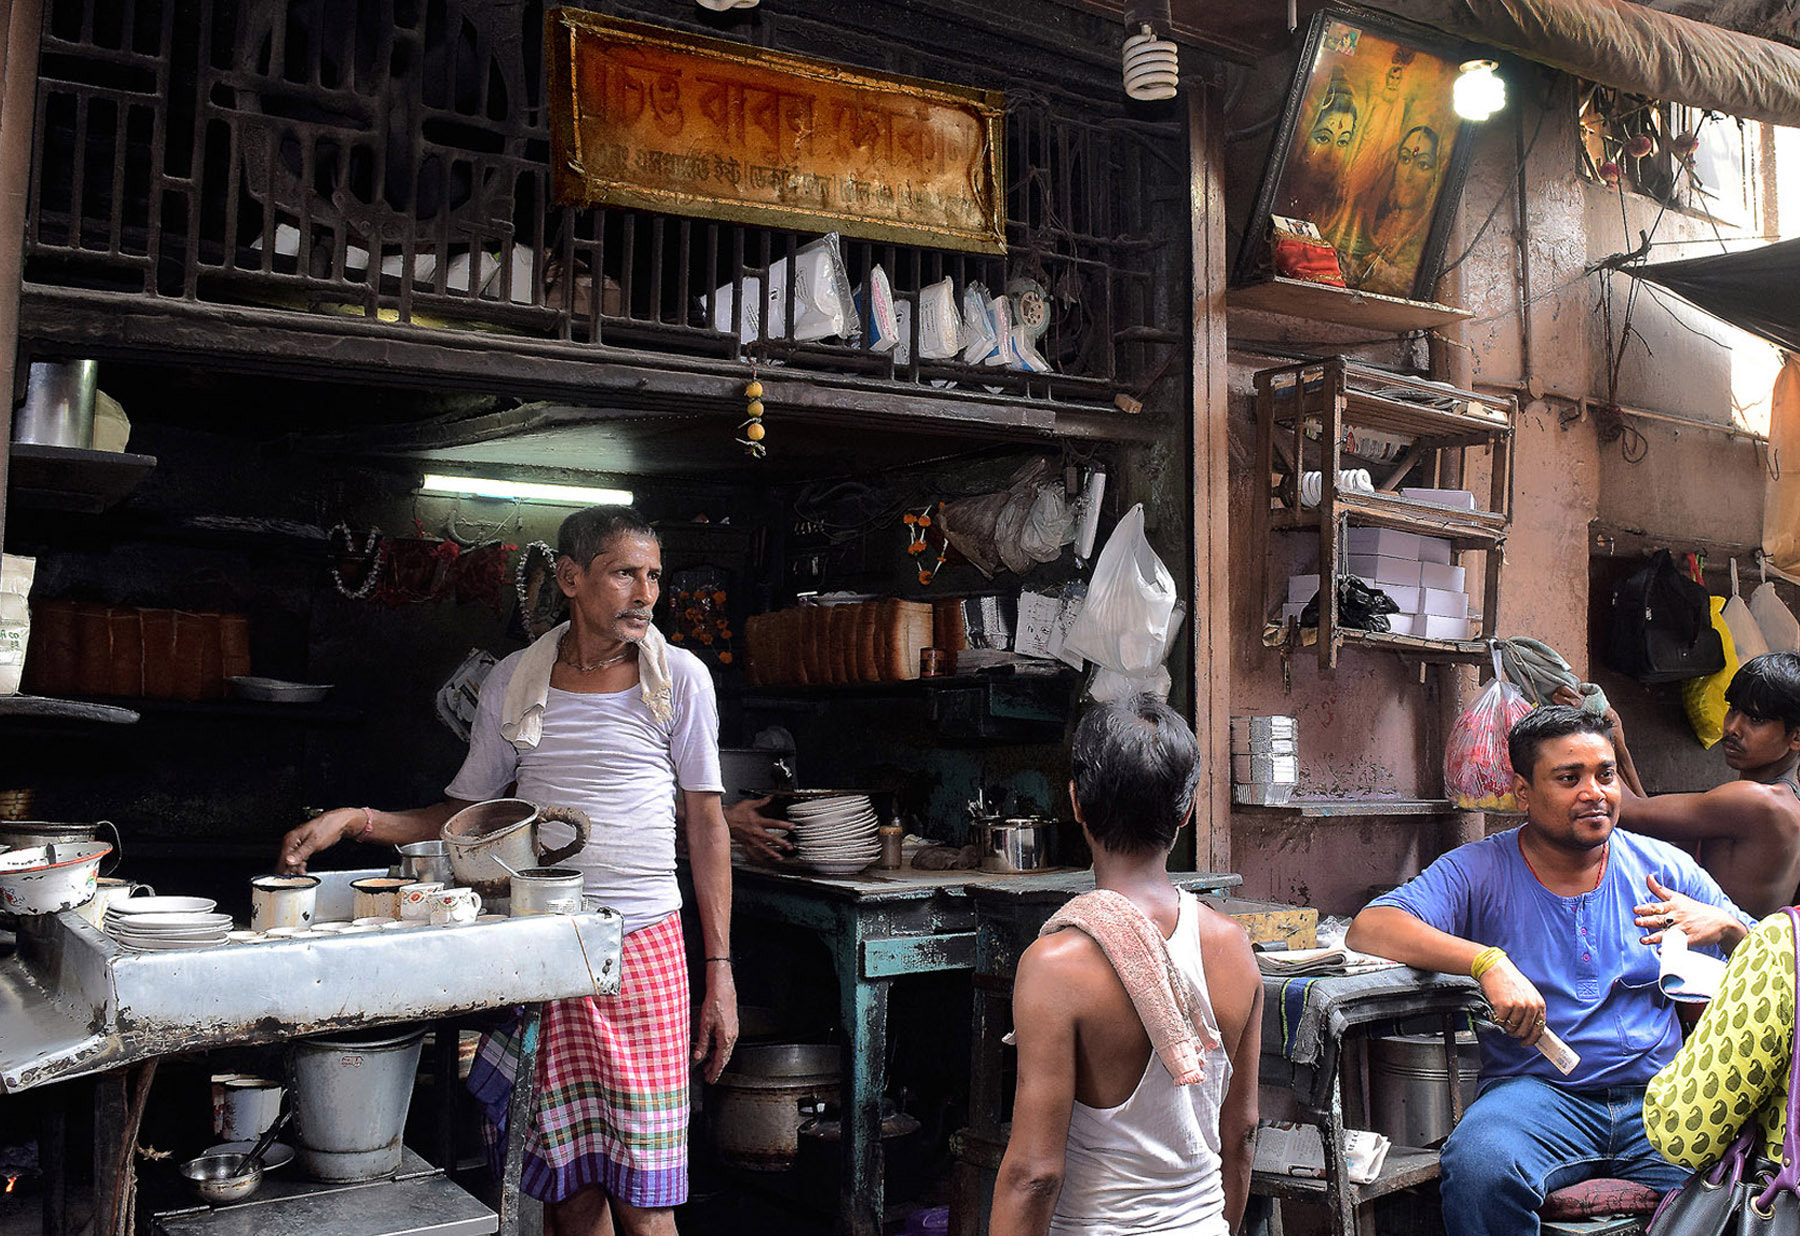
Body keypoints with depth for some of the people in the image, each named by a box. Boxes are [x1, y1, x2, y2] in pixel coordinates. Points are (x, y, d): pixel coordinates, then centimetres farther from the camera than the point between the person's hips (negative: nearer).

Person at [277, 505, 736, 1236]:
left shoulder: (680, 678, 0)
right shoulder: (512, 684, 6)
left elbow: (706, 824, 3)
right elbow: (467, 813, 13)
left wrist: (720, 970, 0)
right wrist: (356, 821, -3)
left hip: (644, 951, -2)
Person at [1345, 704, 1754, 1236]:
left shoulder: (1664, 868, 13)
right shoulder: (1479, 870, 2)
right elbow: (1367, 929, -13)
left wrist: (1725, 926, -6)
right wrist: (1488, 962, -25)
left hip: (1660, 1093, 2)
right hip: (1537, 1090, -2)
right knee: (1479, 1167, -33)